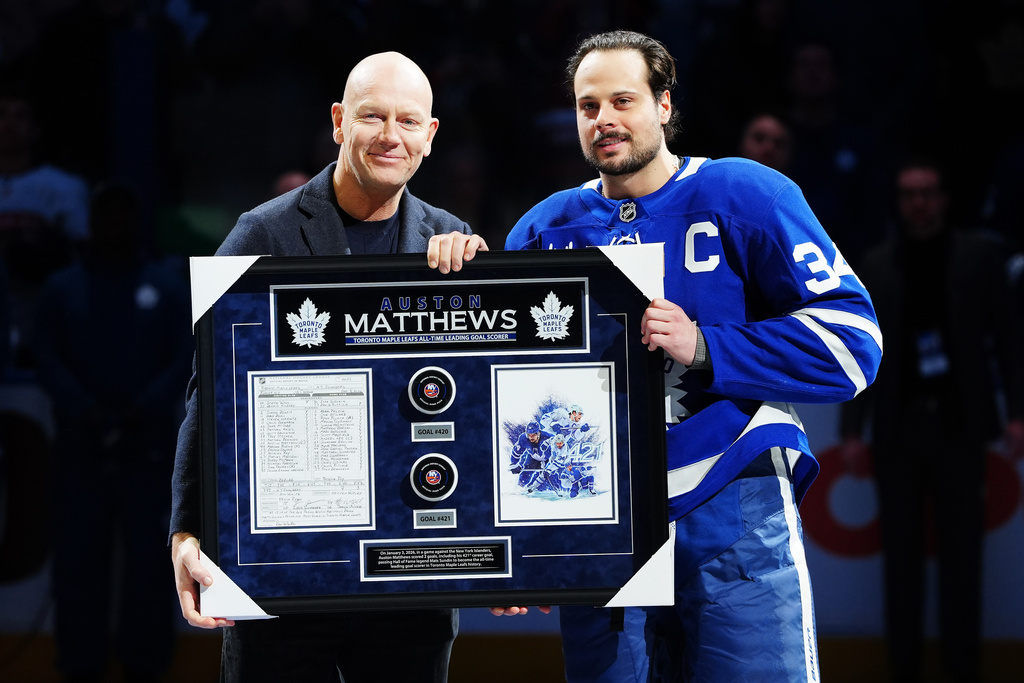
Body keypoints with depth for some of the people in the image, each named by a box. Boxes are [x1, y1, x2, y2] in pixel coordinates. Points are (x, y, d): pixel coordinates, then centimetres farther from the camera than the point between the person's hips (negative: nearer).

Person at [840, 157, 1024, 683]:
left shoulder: (979, 255, 4)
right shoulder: (876, 265, 6)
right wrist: (853, 430, 1)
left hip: (960, 422, -1)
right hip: (899, 424, 1)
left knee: (961, 551, 1)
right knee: (901, 551, 3)